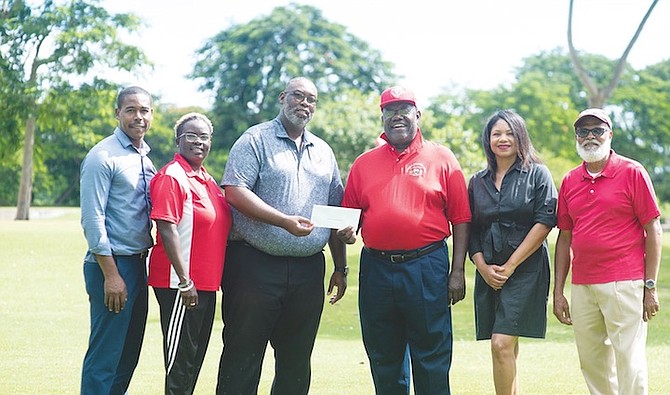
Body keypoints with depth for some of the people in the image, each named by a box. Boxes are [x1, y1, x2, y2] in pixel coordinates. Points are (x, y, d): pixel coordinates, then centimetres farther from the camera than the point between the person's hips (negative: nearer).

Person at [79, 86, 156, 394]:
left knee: (129, 355, 14)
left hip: (139, 263, 8)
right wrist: (111, 275, -19)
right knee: (106, 357, -6)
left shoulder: (145, 158, 13)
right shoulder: (103, 156, -11)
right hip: (112, 264, -8)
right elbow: (92, 219, -16)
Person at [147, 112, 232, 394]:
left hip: (206, 282, 9)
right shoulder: (172, 177, -12)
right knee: (180, 358, -4)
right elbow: (167, 230, -19)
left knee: (196, 355, 14)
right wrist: (184, 282, -22)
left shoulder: (207, 180, 14)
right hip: (181, 283, -9)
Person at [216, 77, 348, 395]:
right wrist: (285, 221, -21)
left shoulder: (324, 152, 18)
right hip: (256, 266, -5)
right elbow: (234, 191, -13)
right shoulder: (256, 140, 0)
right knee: (242, 358, -3)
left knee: (296, 362, 9)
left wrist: (341, 267, 16)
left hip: (308, 270, 5)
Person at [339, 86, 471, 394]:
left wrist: (458, 271, -6)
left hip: (427, 267, -3)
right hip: (376, 268, 3)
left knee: (431, 359, 0)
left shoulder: (441, 158, 4)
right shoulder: (364, 164, 12)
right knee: (384, 361, 11)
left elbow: (460, 219, 1)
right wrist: (346, 231, -7)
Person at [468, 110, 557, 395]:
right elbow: (470, 231, 12)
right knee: (508, 349, 6)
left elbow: (545, 222, -8)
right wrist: (483, 268, -5)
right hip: (488, 273, 5)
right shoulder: (478, 181, 14)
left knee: (502, 344, -16)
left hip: (525, 271, -5)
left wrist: (509, 266, -12)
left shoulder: (538, 174, 1)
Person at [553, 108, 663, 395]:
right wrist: (558, 291, 11)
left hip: (624, 285, -5)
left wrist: (650, 286, -8)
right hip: (582, 287, 5)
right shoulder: (570, 181, 13)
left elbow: (653, 231, -2)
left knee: (628, 361, -6)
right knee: (591, 362, 9)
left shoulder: (632, 172, -1)